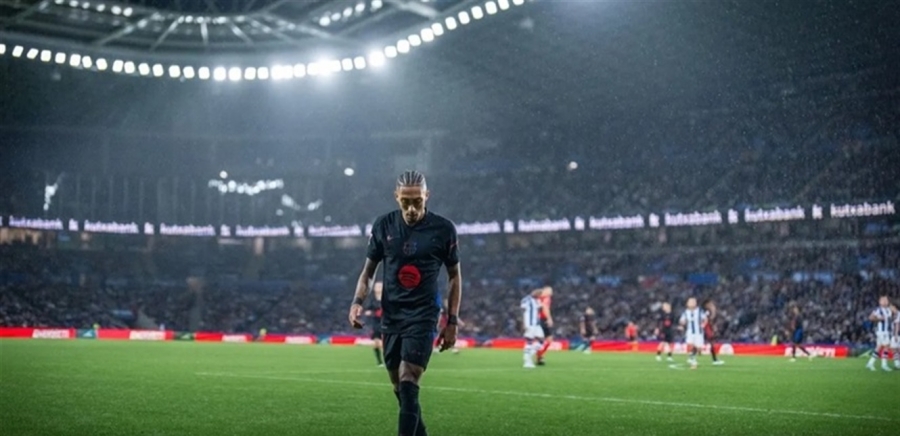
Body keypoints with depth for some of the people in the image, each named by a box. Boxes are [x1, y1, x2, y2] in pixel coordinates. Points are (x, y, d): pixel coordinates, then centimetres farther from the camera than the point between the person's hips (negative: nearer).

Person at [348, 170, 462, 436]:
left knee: (408, 386, -15)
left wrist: (452, 322, 0)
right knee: (399, 389, 9)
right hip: (391, 316, 4)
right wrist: (358, 301, -7)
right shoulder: (384, 225, 2)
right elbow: (368, 270, 11)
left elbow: (454, 276, 4)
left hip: (422, 317, -4)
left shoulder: (443, 229, -5)